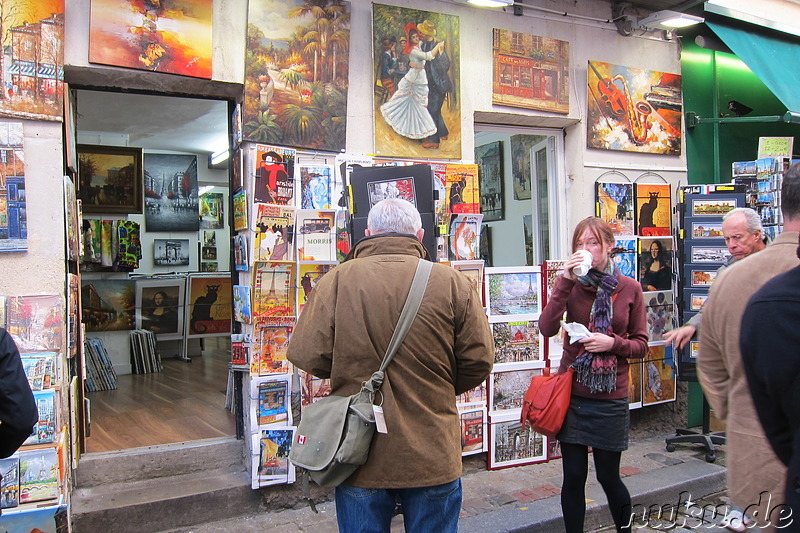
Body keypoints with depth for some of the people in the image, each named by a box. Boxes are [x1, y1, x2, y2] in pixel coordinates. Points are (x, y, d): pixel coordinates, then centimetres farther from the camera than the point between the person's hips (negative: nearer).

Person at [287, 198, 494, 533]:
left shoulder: (337, 279, -8)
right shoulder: (453, 282, -7)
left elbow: (307, 355, -9)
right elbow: (479, 361, -5)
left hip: (359, 458, 0)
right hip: (433, 457, 0)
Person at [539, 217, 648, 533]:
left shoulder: (630, 289, -1)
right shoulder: (571, 285, 0)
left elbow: (641, 345, 2)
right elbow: (547, 328, -15)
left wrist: (613, 343, -16)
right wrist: (565, 281, -18)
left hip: (610, 397, 0)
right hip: (572, 393, 1)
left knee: (608, 476, 11)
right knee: (574, 475, 7)